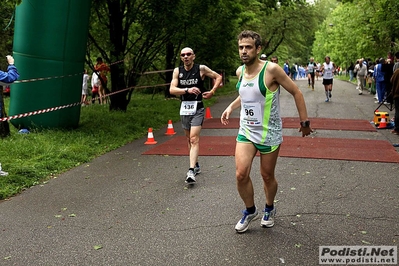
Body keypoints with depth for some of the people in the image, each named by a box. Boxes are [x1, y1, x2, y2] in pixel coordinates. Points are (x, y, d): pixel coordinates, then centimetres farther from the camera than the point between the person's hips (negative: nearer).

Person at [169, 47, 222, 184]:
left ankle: (191, 171, -22)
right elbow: (172, 89, -8)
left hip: (197, 108, -5)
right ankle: (196, 165, 32)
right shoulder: (177, 71, 2)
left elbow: (218, 77, 8)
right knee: (189, 139, 16)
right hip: (184, 108, 5)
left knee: (194, 138, -16)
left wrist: (212, 92, -3)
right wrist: (187, 90, -22)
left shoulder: (201, 69, -5)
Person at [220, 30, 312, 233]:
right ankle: (250, 211, 18)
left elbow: (296, 93, -9)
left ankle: (269, 209, 38)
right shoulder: (240, 71, 1)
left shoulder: (271, 70, -18)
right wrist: (231, 107, 7)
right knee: (241, 174, -8)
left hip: (269, 133, -4)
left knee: (267, 176, 9)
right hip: (246, 131, 4)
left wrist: (304, 121, -7)